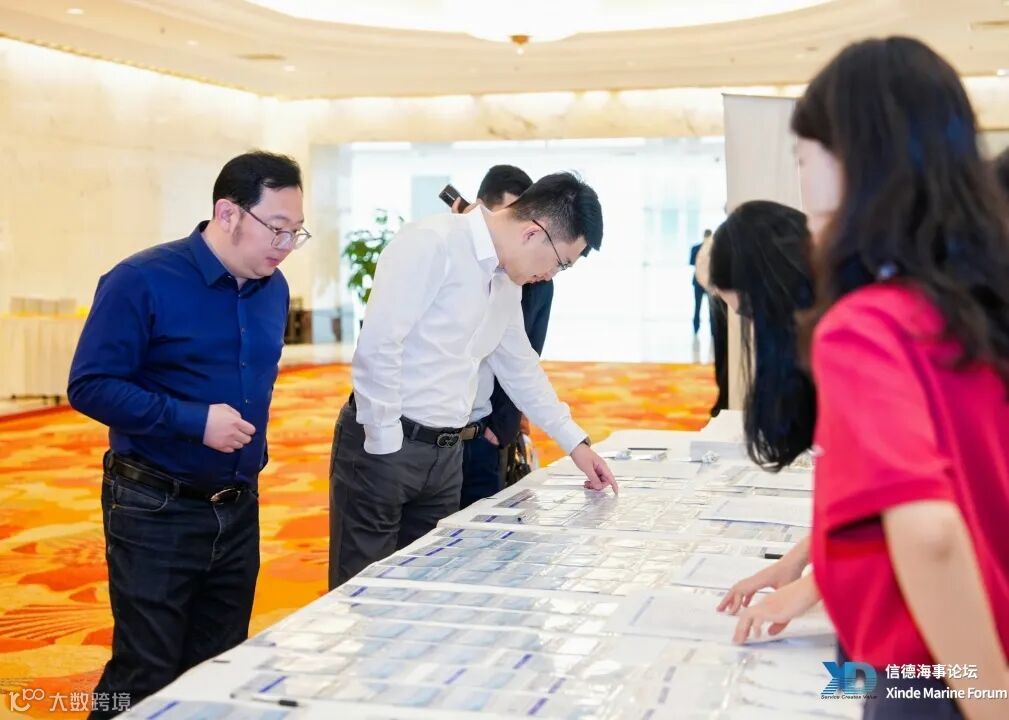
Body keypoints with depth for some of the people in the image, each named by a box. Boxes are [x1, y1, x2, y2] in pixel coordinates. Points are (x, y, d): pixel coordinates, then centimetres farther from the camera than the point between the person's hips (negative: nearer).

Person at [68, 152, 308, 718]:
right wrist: (195, 421, -23)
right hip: (157, 510, -6)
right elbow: (90, 386, -17)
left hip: (239, 509, 6)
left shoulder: (273, 288, 6)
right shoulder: (143, 281, -15)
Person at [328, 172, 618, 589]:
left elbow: (520, 366, 23)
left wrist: (576, 442, 24)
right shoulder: (433, 244, -17)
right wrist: (387, 446, -17)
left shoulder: (509, 281, 11)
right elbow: (377, 346, -22)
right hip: (383, 444, -8)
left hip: (447, 452, 8)